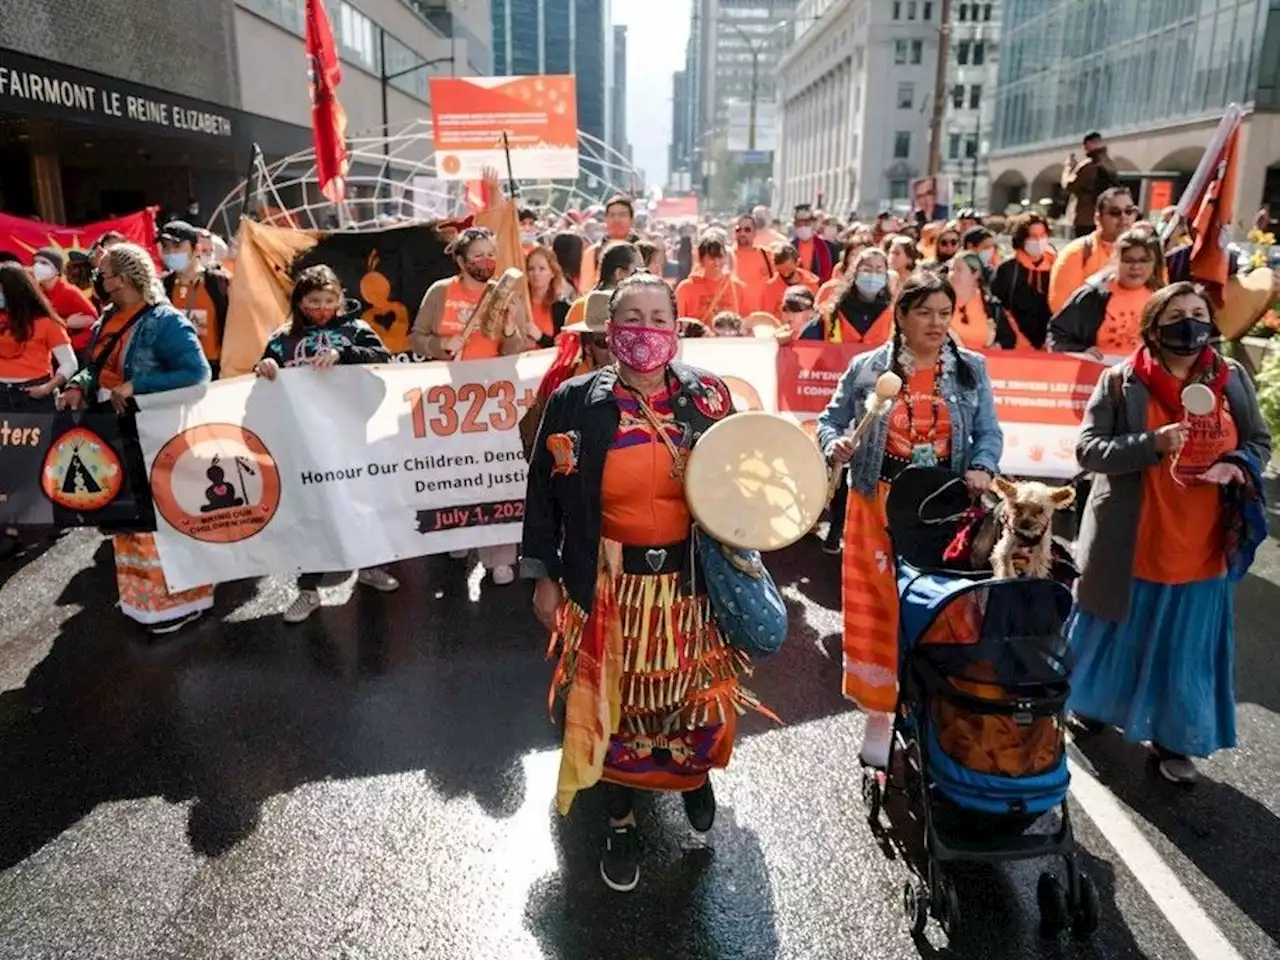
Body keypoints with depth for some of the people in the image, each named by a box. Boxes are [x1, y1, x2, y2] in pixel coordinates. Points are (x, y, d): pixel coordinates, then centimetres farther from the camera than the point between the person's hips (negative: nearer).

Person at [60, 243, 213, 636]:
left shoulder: (165, 321, -14)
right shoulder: (107, 321, 12)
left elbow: (197, 374, -22)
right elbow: (97, 368, 20)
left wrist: (135, 387, -23)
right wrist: (79, 387, -2)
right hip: (116, 434, 9)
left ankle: (176, 599, 9)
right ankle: (140, 595, 30)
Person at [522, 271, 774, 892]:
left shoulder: (708, 396, -4)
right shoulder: (575, 402, -7)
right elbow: (545, 493, 0)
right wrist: (542, 575, 1)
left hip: (690, 578, 2)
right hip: (611, 583, -1)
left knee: (695, 693, 16)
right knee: (614, 700, 11)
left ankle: (694, 774, 50)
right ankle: (621, 822, 35)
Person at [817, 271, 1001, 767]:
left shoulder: (971, 368, 5)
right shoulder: (865, 368, 0)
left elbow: (989, 432, 5)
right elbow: (830, 420, 5)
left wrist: (982, 467, -15)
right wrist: (835, 445, -16)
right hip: (880, 506, -1)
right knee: (878, 609, 4)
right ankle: (878, 711, 20)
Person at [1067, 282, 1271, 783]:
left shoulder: (1232, 378, 1)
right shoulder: (1122, 381, -9)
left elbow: (1260, 443, 10)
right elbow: (1087, 448, -11)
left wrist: (1233, 465, -13)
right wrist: (1152, 445, -25)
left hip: (1199, 549, 3)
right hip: (1129, 545, -2)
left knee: (1186, 649, 13)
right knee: (1115, 632, 16)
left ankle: (1173, 740, 30)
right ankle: (1091, 702, 42)